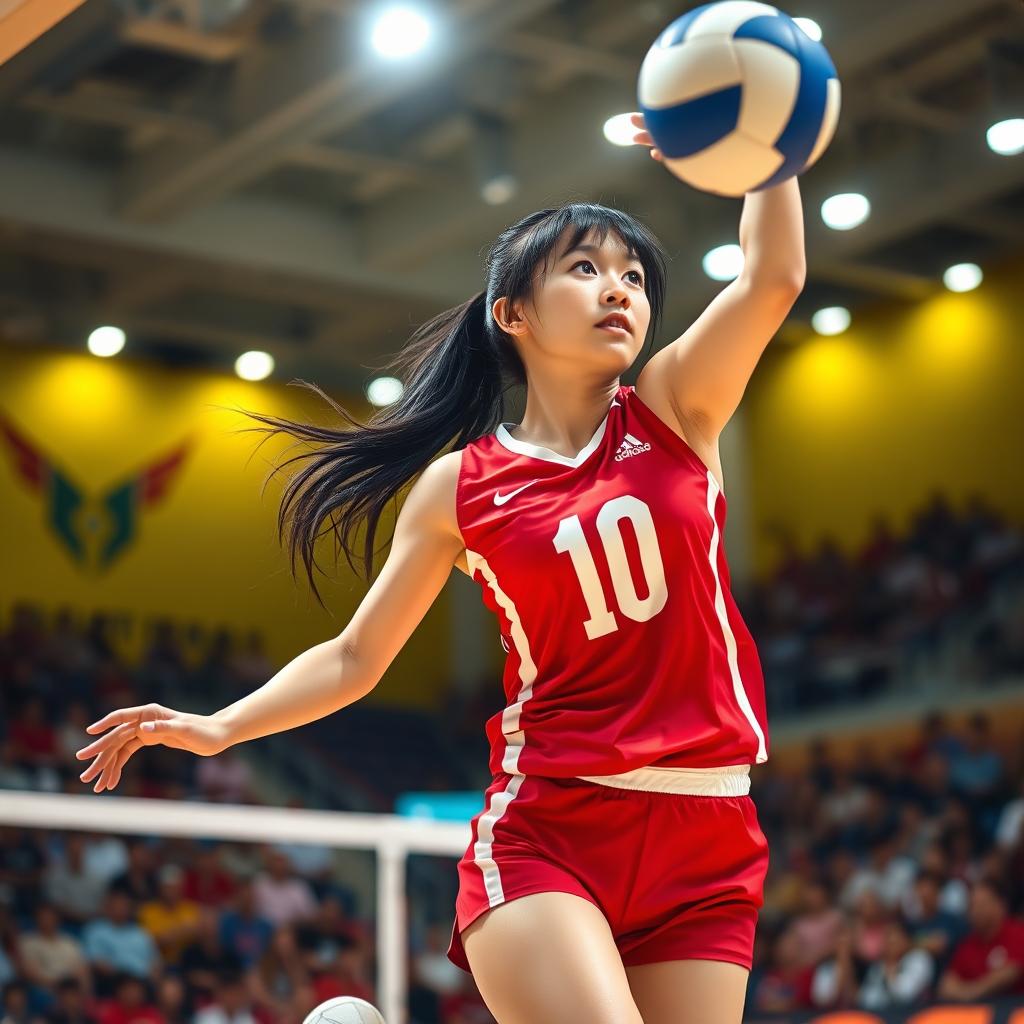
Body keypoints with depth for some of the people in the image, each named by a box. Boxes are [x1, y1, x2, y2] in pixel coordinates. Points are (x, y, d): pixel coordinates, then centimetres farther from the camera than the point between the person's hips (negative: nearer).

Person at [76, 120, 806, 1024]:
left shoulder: (675, 409, 6)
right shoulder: (459, 489, 4)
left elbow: (774, 276, -9)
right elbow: (356, 658, 10)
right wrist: (219, 727, -2)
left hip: (705, 844, 2)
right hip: (543, 831, -2)